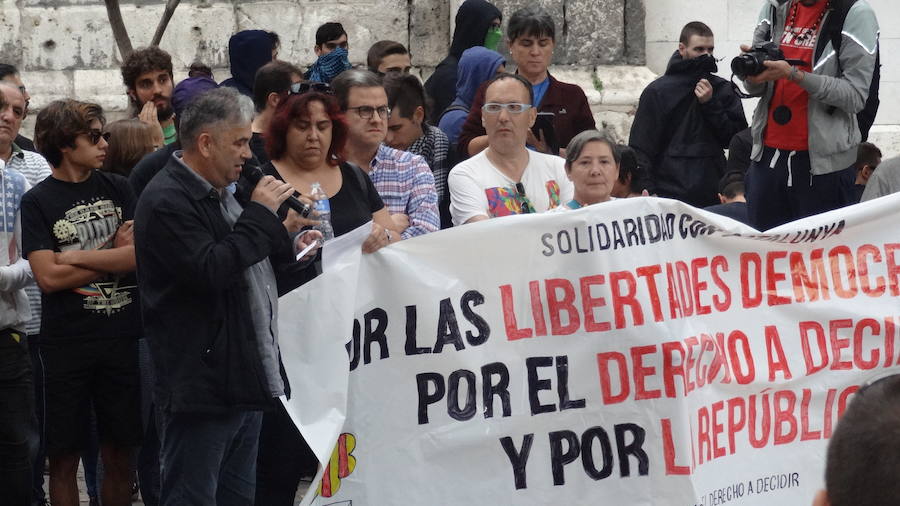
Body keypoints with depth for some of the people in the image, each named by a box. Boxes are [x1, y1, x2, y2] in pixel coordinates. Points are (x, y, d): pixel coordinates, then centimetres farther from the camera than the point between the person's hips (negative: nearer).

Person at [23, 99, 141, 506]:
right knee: (64, 457, 4)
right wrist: (115, 255, -6)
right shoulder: (38, 202, -1)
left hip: (123, 337, 3)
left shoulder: (117, 189, 7)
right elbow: (48, 276, -11)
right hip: (67, 345, -2)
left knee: (120, 455, 8)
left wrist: (76, 258, -9)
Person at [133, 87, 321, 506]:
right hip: (202, 388, -10)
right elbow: (210, 271, -26)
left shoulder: (220, 195, 18)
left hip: (244, 383, 10)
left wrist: (289, 249, 13)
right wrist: (260, 215, -17)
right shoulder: (166, 201, -15)